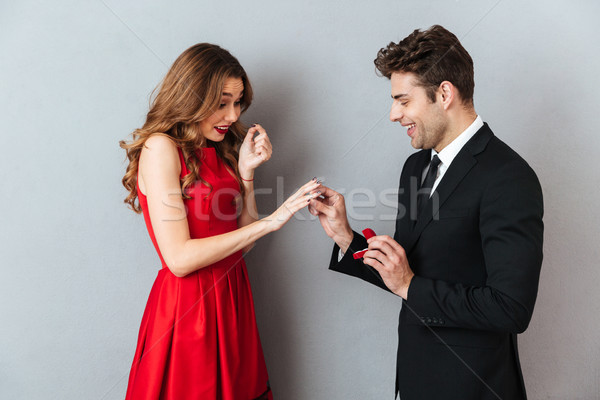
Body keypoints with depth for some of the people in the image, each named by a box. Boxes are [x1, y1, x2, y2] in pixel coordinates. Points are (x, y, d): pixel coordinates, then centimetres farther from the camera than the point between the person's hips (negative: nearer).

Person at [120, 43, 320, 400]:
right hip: (188, 304, -7)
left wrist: (246, 170, -3)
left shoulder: (218, 150, 9)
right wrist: (268, 222, -21)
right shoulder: (161, 147, -13)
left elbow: (239, 239, 6)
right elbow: (179, 258, -21)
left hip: (232, 296, 7)